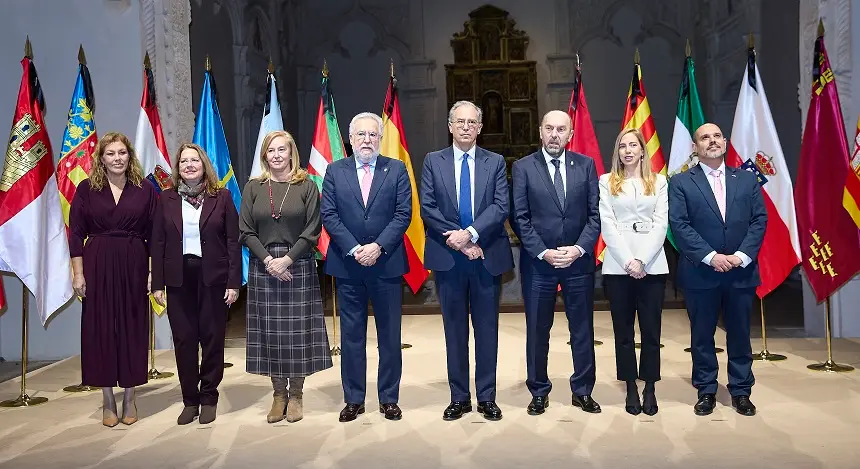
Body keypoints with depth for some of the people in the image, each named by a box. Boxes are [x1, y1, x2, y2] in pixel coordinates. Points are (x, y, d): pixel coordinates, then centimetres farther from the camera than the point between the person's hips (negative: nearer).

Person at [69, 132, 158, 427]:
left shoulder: (145, 190, 3)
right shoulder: (87, 189, 3)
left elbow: (153, 235, 3)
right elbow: (76, 234, 2)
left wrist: (154, 273, -3)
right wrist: (78, 273, -4)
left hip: (134, 268, 0)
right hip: (98, 267, 0)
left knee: (133, 330, 5)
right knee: (101, 330, 3)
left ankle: (129, 399, 18)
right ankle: (108, 402, 16)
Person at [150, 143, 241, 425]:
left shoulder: (222, 197, 2)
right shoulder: (166, 199, 6)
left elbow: (233, 241, -1)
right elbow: (157, 243, 5)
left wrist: (234, 282, -7)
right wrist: (157, 284, 0)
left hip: (213, 278, -1)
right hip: (179, 279, 2)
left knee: (212, 338, 5)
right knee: (184, 339, 5)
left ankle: (209, 398, 18)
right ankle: (190, 400, 17)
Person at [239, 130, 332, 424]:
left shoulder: (306, 186, 2)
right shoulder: (253, 188, 7)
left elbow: (313, 230, -4)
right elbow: (246, 231, 2)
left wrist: (287, 259, -13)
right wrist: (269, 260, -11)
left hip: (298, 266, -2)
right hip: (263, 267, 2)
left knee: (298, 331, 2)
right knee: (270, 332, 4)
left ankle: (296, 395, 15)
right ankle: (278, 394, 16)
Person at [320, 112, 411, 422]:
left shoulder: (396, 169, 4)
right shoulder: (335, 171, 6)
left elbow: (403, 214, -3)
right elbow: (328, 215, -1)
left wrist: (378, 246, -15)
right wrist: (354, 249, -12)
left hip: (387, 263, -1)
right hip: (347, 265, 1)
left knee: (390, 335, 7)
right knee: (351, 335, 8)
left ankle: (389, 398, 19)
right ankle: (353, 399, 18)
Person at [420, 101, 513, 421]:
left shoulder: (495, 162, 6)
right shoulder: (433, 161, 6)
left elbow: (501, 207, -5)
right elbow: (427, 208, -3)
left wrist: (470, 233, -19)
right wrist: (458, 242, -12)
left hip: (487, 256, 0)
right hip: (448, 256, 0)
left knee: (487, 328, 6)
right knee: (454, 328, 8)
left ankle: (487, 397, 17)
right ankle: (459, 397, 18)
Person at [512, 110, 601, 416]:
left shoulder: (586, 165, 4)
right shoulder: (523, 167, 0)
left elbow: (595, 214, 2)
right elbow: (521, 218, -4)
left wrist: (579, 248, -11)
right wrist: (543, 253, -12)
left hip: (579, 261, 2)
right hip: (538, 263, -1)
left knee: (583, 329, 9)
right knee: (537, 330, 7)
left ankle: (583, 391, 24)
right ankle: (539, 392, 22)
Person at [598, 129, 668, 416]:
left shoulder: (658, 182, 10)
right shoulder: (607, 182, 7)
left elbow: (661, 224, 1)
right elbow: (607, 225, -1)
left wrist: (642, 261, -12)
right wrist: (627, 261, -11)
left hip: (652, 265, 0)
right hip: (617, 266, 0)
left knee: (651, 330, 3)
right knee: (623, 330, 5)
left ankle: (650, 388, 14)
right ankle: (631, 389, 14)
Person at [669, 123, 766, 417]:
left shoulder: (747, 179, 10)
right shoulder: (681, 183, 1)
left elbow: (759, 220, 3)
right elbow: (679, 225, -8)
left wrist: (742, 255, -11)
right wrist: (711, 257, -16)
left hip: (741, 271, 2)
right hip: (700, 273, -2)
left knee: (740, 334, 10)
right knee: (702, 336, 7)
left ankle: (741, 391, 23)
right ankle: (706, 391, 19)